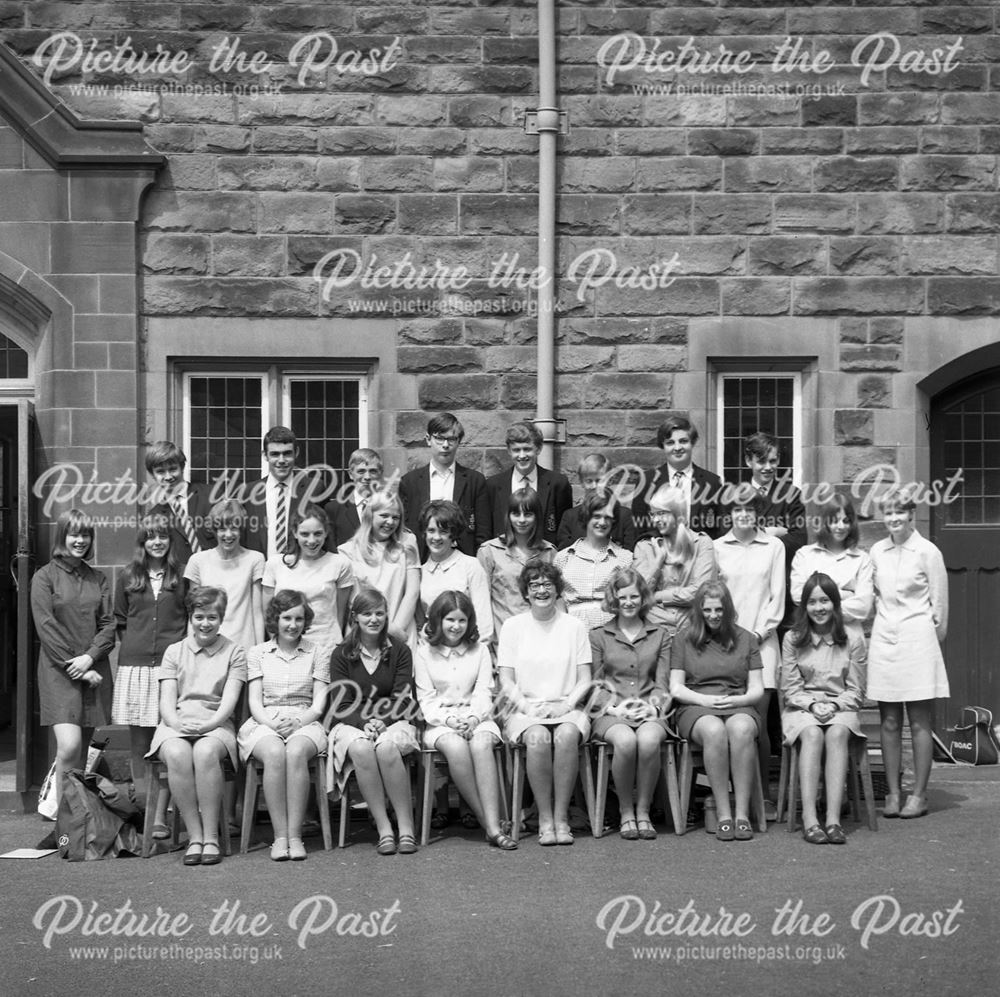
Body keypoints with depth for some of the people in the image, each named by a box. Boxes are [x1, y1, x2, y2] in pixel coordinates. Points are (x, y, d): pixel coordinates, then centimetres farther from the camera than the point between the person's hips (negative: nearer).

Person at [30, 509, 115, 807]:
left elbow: (109, 625, 7)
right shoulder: (44, 576, 1)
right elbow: (46, 628, -6)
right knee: (69, 745, -17)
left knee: (86, 749, 4)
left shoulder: (98, 579, 14)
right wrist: (77, 669, -11)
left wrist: (89, 658, -10)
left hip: (94, 672, 4)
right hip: (59, 672, -4)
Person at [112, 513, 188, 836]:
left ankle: (160, 816, -5)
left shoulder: (182, 577, 7)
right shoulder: (128, 578, 11)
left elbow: (192, 618, 10)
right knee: (139, 744, 5)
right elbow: (119, 621, 17)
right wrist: (132, 646, 7)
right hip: (135, 664, 2)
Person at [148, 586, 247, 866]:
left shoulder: (234, 652, 13)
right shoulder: (174, 651, 18)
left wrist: (208, 725, -19)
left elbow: (230, 700, 0)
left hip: (215, 725, -1)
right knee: (177, 754, -35)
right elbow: (167, 700, 8)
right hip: (176, 724, 1)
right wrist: (178, 722, -15)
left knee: (206, 752, -37)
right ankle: (194, 837, -28)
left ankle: (211, 837, -31)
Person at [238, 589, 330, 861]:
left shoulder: (317, 654, 13)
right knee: (274, 753, -35)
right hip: (264, 722, 0)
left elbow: (319, 703, 6)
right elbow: (254, 701, 7)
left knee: (296, 752, -36)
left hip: (305, 722, 0)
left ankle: (295, 835, -33)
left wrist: (297, 722, -14)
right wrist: (272, 723, -14)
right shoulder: (257, 653, 15)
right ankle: (280, 836, -32)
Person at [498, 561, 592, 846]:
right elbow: (506, 680, 5)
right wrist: (527, 706, -11)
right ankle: (544, 818, -22)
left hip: (565, 708, 0)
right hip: (524, 709, 0)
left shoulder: (574, 626, 10)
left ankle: (561, 817, -25)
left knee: (567, 735, -34)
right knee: (537, 737, -34)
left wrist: (566, 705, -10)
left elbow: (584, 680, 7)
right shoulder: (513, 626, 9)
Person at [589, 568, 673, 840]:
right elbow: (595, 684, 8)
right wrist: (614, 706, -9)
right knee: (625, 741, -36)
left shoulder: (660, 636, 17)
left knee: (649, 740, -35)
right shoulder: (598, 636, 13)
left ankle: (643, 811, -18)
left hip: (649, 712, 1)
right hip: (611, 712, -1)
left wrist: (653, 706, -7)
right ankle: (626, 812, -17)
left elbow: (662, 684, 12)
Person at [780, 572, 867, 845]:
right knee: (812, 734, -34)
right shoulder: (792, 639, 6)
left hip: (841, 707, 0)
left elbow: (856, 691, 6)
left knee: (837, 733, -34)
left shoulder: (853, 639, 6)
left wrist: (833, 705, -11)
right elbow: (790, 689, 4)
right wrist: (812, 705, -13)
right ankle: (809, 819, -42)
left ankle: (833, 819, -42)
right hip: (801, 708, 0)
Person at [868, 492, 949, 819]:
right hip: (883, 639, 4)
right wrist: (885, 620, 15)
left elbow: (940, 602, 1)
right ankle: (893, 793, 10)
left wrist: (933, 638, 7)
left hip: (917, 639, -4)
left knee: (920, 722, 0)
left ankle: (919, 795, 5)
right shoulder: (877, 552, 7)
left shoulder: (927, 552, -5)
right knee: (889, 722, 4)